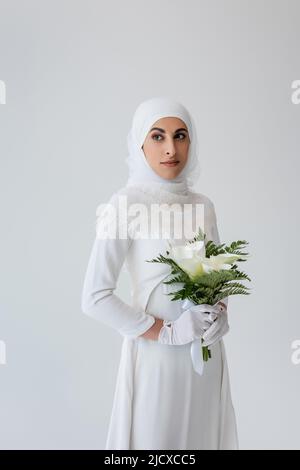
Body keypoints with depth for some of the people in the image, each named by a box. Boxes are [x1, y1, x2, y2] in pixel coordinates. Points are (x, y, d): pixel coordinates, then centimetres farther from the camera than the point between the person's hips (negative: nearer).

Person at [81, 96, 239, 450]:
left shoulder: (203, 205, 4)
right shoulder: (125, 204, -13)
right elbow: (94, 298, -16)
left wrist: (221, 312, -5)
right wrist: (167, 331, -17)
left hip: (207, 354, 5)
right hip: (155, 354, -5)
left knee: (204, 435, 18)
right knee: (155, 438, 10)